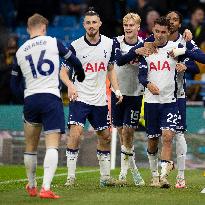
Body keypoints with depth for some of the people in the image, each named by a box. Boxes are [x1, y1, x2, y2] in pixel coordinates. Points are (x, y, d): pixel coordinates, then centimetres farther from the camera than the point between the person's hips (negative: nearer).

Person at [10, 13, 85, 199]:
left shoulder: (20, 52, 11)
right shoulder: (53, 42, 3)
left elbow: (15, 86, 16)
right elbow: (75, 62, 13)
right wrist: (81, 77, 33)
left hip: (29, 100, 4)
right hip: (51, 98, -4)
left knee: (31, 146, 18)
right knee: (52, 145, -8)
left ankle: (31, 187, 31)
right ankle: (46, 188, -22)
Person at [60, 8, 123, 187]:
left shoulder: (109, 44, 4)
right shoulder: (76, 46, -8)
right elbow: (64, 71, -4)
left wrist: (117, 90, 5)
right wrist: (70, 85, -24)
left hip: (100, 99, 5)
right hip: (79, 98, -5)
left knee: (105, 136, 10)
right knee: (75, 133, -19)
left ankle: (105, 177, 23)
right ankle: (71, 176, -14)